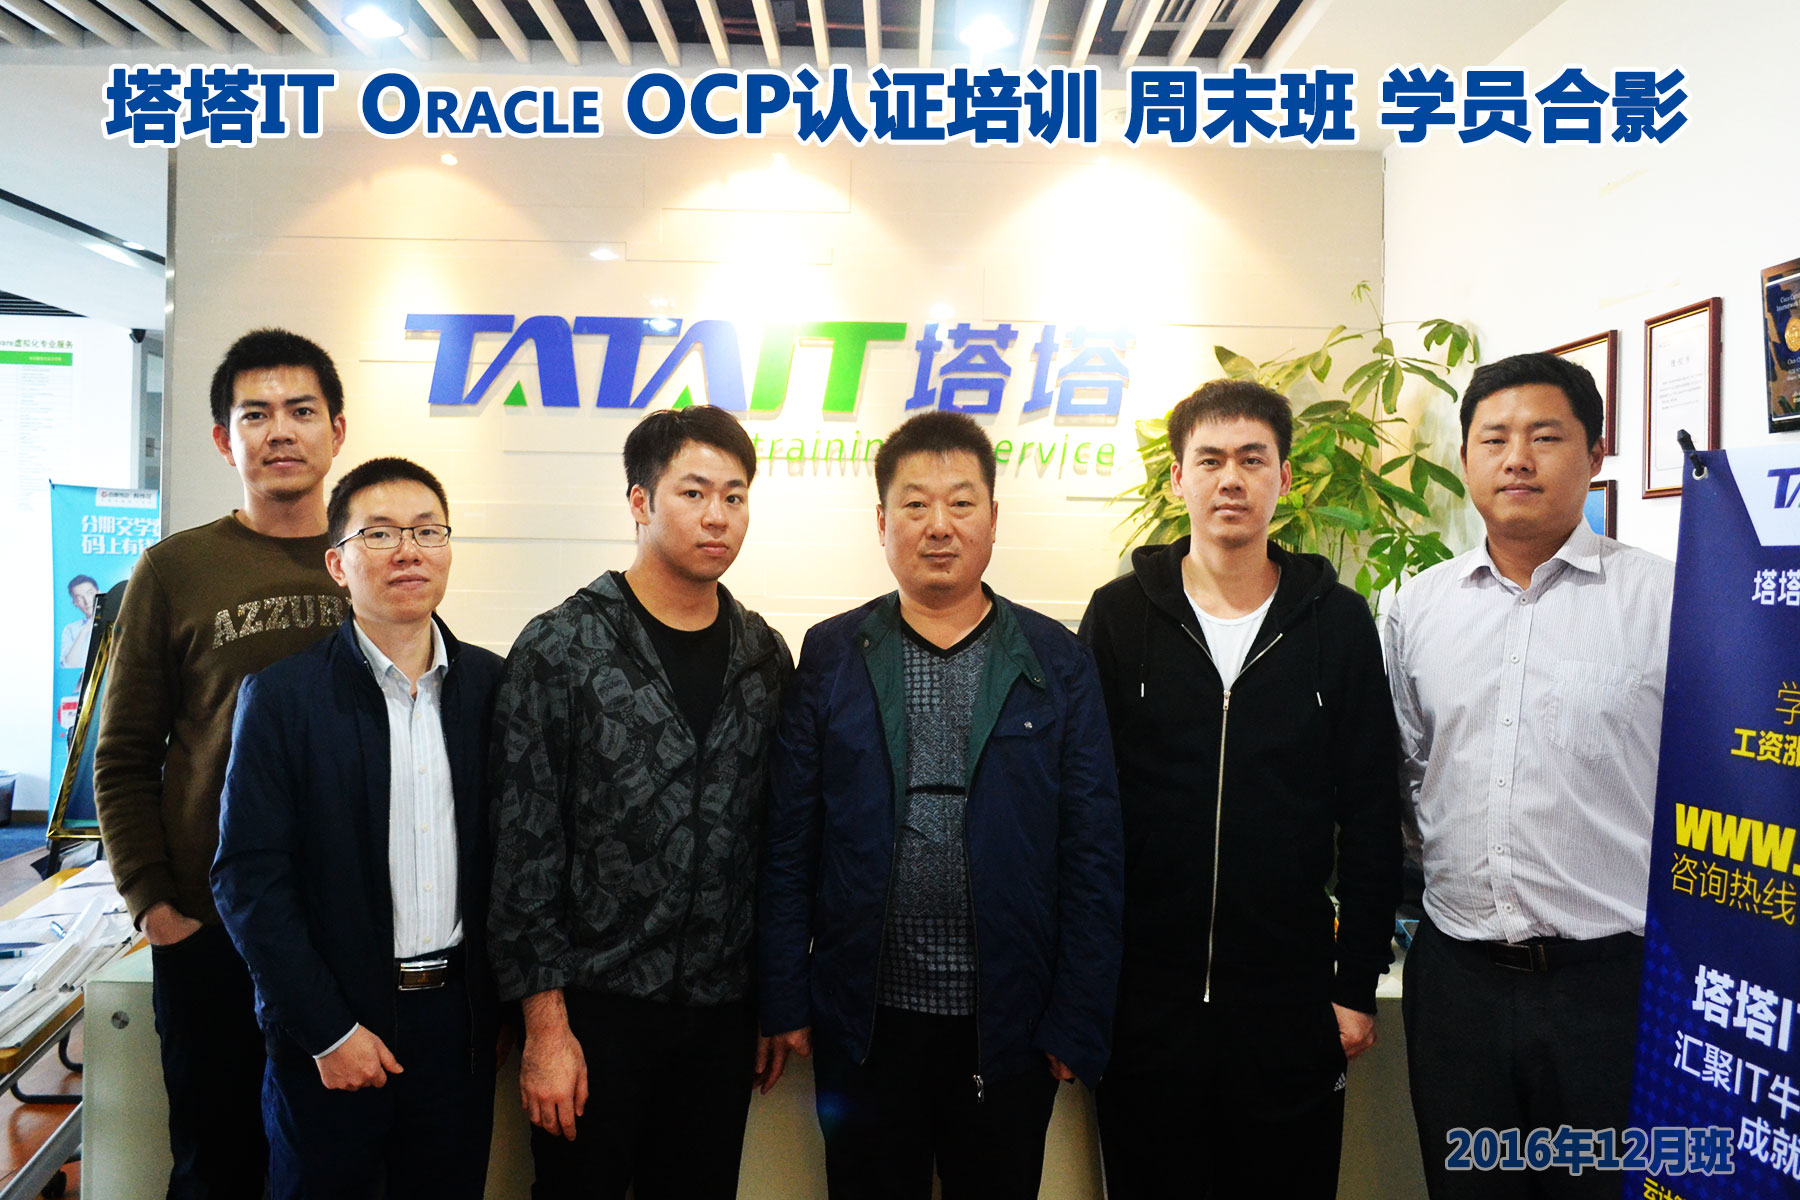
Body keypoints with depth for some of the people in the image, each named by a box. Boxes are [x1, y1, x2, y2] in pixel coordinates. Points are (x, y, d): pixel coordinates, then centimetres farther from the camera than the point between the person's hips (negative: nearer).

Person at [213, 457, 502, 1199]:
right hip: (331, 1033, -2)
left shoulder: (488, 685, 0)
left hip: (459, 1019, 3)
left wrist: (497, 994, 4)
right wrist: (328, 1030, -11)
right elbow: (248, 880, -9)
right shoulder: (283, 694, -8)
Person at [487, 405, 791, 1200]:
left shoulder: (766, 659, 5)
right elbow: (523, 848, -9)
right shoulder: (560, 650, -8)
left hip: (722, 1015, 4)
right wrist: (545, 1023, -10)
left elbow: (775, 838, 9)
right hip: (593, 1011, -3)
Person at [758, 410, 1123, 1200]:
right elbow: (788, 844, 0)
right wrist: (785, 1002, -2)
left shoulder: (1057, 663, 0)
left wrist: (1078, 1022, -4)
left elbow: (1093, 855, -1)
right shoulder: (831, 656, 1)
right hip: (864, 1019, 0)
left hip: (1008, 1029, 0)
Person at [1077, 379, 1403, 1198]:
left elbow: (1372, 821, 3)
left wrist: (1358, 986, 1)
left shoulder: (1338, 622, 2)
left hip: (1290, 1006, 1)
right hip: (1144, 1000, 0)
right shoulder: (1120, 616, 0)